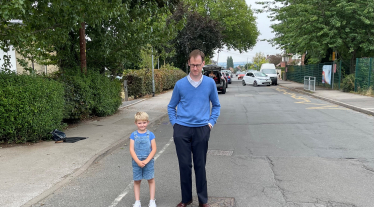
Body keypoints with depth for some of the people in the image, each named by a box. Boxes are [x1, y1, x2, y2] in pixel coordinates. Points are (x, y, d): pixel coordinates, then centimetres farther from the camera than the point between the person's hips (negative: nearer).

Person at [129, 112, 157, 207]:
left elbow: (154, 149, -6)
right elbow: (131, 150, -6)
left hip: (148, 161, -1)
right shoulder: (133, 135, -2)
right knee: (137, 181, 9)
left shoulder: (150, 134, -3)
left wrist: (146, 161, -14)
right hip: (136, 162, 1)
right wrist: (138, 162, -16)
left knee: (151, 180, 6)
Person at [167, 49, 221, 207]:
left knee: (200, 165, 7)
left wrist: (211, 122, 3)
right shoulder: (180, 84, 0)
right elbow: (171, 106, 13)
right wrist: (174, 123, 3)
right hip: (182, 129, 0)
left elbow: (216, 105, 13)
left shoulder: (210, 83, 1)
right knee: (184, 165, 6)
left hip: (201, 129, 0)